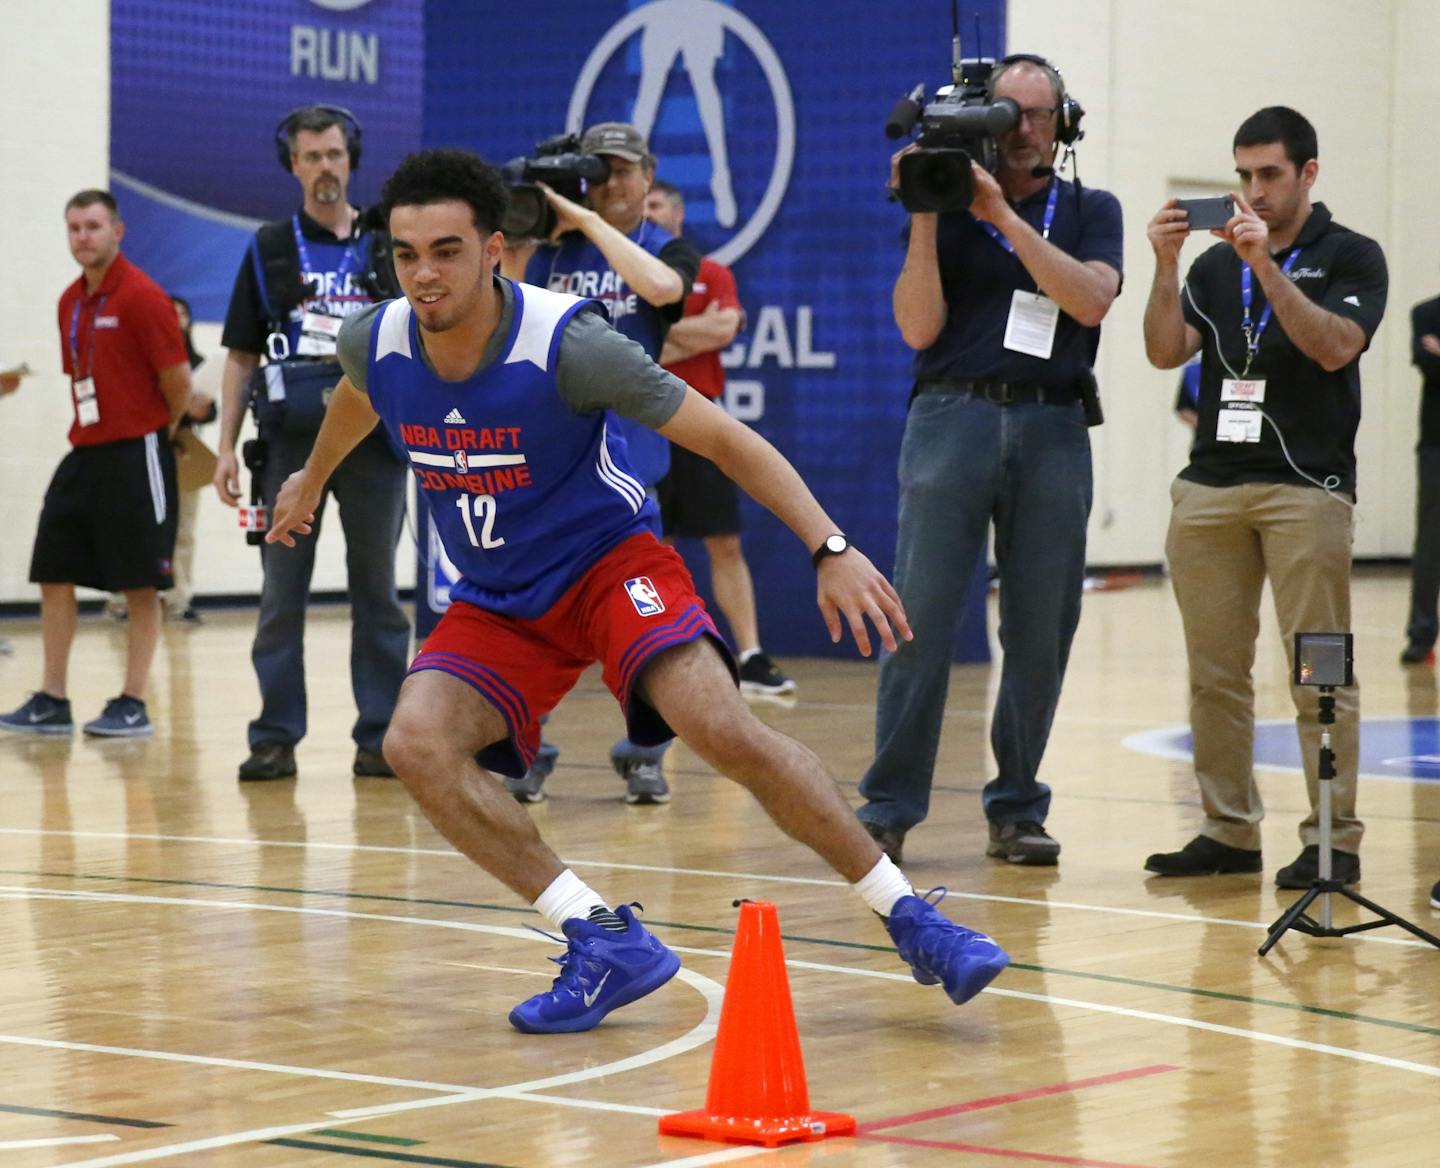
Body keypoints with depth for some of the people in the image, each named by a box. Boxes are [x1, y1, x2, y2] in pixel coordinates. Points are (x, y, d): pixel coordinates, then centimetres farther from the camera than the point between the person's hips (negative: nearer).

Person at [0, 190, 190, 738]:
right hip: (84, 454, 8)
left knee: (140, 585, -1)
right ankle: (52, 702, 12)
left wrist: (151, 432, 3)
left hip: (135, 456, -8)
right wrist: (93, 431, 14)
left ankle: (133, 705, 4)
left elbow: (178, 380, -11)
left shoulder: (142, 297, -12)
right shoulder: (70, 302, 12)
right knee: (54, 575, 6)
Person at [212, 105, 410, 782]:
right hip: (291, 440, 0)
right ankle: (276, 738, 4)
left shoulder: (390, 246, 9)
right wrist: (227, 446, 1)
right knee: (282, 593, 0)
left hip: (375, 438, 0)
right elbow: (240, 357, 9)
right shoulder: (269, 250, 9)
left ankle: (380, 737, 7)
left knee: (376, 591, 3)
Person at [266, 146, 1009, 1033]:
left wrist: (831, 549, -30)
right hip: (497, 601, 5)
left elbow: (727, 440, -20)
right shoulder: (376, 343, -10)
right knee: (417, 743, -22)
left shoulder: (567, 342, -25)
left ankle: (910, 919, -15)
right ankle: (605, 943, -16)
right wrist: (312, 481, 37)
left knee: (723, 729, -27)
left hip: (610, 561, -5)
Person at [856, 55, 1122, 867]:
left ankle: (1017, 809, 11)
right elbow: (919, 327, -2)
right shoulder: (947, 207, 9)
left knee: (1041, 632, 2)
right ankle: (890, 808, -3)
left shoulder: (1090, 212, 12)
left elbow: (1090, 300, -8)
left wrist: (1004, 214, -13)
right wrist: (925, 218, -10)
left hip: (1053, 430, 1)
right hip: (955, 415, -1)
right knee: (920, 622, -7)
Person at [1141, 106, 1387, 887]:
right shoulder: (1216, 263, 15)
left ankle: (1333, 840, -4)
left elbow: (1334, 347, -13)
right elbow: (1166, 352, 4)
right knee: (1215, 674, 4)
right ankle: (1228, 831, 11)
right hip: (1211, 486, 5)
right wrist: (1164, 266, -9)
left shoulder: (1350, 257, 3)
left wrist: (1267, 266, -19)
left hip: (1305, 485, -5)